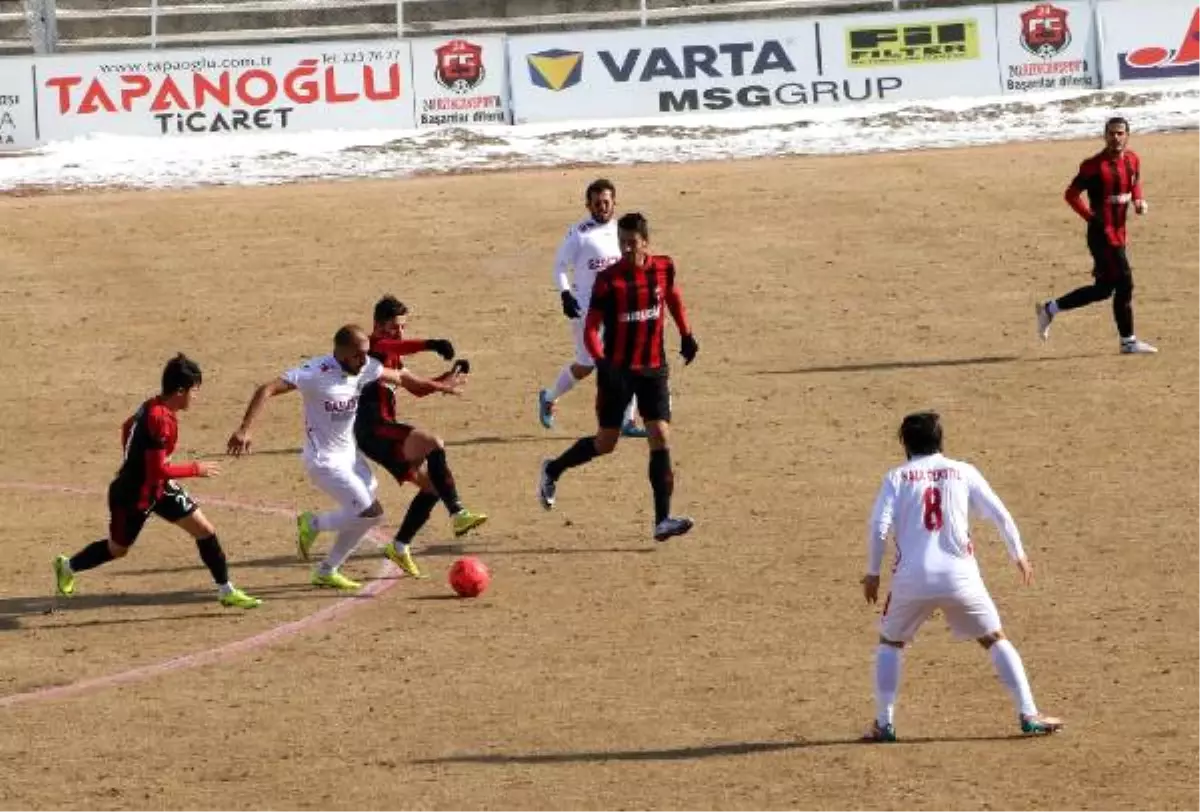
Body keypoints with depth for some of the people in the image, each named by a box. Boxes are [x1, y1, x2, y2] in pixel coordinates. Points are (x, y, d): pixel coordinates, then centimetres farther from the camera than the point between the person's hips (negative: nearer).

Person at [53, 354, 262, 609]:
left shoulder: (152, 406, -2)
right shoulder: (160, 420, -31)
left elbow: (127, 427, 17)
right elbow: (158, 470, -31)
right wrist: (195, 469, -21)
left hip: (158, 488, 9)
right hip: (133, 495, -9)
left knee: (204, 530, 0)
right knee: (117, 549, 14)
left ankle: (226, 590, 8)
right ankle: (67, 567, 40)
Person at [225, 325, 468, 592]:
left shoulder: (365, 368, -3)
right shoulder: (317, 373, -25)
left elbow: (399, 376, 17)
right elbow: (267, 390, -29)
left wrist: (436, 386, 28)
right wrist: (244, 430, -38)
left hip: (350, 455, 8)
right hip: (325, 460, -8)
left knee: (359, 517, 11)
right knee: (370, 513, -13)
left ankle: (327, 571, 27)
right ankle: (312, 525, 7)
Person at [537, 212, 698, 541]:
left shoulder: (663, 268, -2)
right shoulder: (608, 280, -14)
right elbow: (591, 328, -15)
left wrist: (686, 335, 22)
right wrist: (601, 361, -30)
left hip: (653, 369, 3)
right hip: (617, 371, -3)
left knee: (661, 438, -9)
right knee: (606, 443, 5)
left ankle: (663, 520, -11)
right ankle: (553, 471, 33)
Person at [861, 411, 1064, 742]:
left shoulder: (898, 477, 6)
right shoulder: (963, 472, 9)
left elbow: (879, 527, -5)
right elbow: (999, 515, 6)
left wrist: (872, 572, 6)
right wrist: (1019, 555, 19)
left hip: (912, 578, 0)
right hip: (960, 577, 0)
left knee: (889, 643, 20)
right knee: (995, 640, 14)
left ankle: (883, 722, 10)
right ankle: (1028, 715, 6)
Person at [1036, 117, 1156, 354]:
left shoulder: (1133, 160, 7)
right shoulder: (1095, 165, -15)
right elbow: (1071, 194, -13)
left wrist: (1139, 200, 3)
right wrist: (1092, 217, -18)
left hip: (1118, 233, 8)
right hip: (1102, 234, -8)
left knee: (1103, 289, 11)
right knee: (1124, 283, -7)